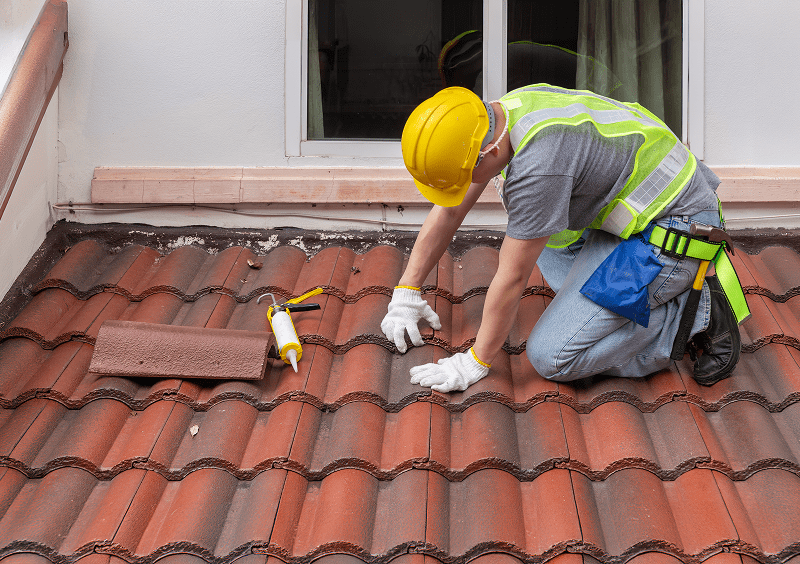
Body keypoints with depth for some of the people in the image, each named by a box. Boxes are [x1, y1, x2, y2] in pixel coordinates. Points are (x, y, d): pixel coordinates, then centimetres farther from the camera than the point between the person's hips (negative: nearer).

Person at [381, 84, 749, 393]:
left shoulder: (538, 163, -30)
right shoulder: (503, 112, -1)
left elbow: (512, 278, -21)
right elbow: (448, 212, 11)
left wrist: (476, 362, -9)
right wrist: (406, 292, 14)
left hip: (670, 233, -10)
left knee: (551, 357, -13)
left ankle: (693, 315, -7)